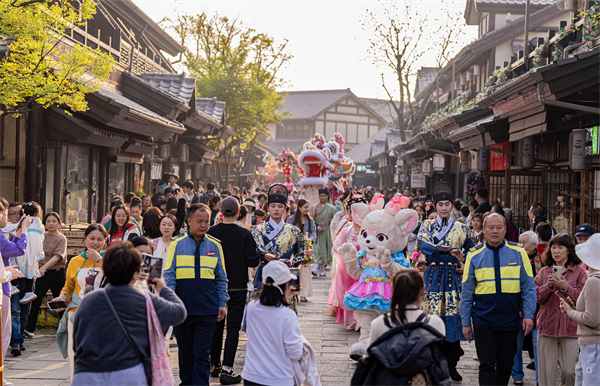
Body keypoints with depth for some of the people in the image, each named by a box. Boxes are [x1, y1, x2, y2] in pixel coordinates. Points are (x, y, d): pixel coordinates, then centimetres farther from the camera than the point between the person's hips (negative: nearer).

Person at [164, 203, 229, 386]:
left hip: (207, 309, 0)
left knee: (202, 352, -2)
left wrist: (222, 304, 6)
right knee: (185, 351, 13)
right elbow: (168, 274, -1)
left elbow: (221, 278, 11)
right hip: (182, 308, 0)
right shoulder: (177, 244, 1)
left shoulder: (215, 245, 6)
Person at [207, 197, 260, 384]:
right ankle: (226, 369, -5)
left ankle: (214, 365, 24)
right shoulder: (244, 234, -12)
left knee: (216, 325, 15)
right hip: (238, 286, -3)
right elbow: (253, 261, -12)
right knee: (233, 327, 1)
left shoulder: (211, 233, -6)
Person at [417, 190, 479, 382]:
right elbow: (422, 242, -12)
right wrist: (451, 251, -20)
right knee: (433, 315, -3)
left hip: (453, 275, 1)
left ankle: (451, 364, 5)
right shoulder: (427, 225, 7)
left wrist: (463, 262, -5)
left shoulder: (461, 228, 9)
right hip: (433, 275, -1)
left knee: (454, 316, -4)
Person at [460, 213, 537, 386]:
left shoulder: (518, 253, 2)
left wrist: (528, 315, -6)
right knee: (486, 365, -5)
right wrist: (466, 322, 3)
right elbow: (467, 292, 5)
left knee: (505, 365, 11)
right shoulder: (474, 255, 1)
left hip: (510, 320, 1)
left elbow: (528, 287, 3)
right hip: (483, 320, -1)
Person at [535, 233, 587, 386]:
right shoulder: (544, 272, 11)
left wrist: (565, 287, -15)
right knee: (546, 372, 2)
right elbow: (536, 297, 4)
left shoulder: (579, 272, 3)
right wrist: (549, 286, -11)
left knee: (570, 371, -5)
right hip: (547, 326, 2)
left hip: (570, 327, -2)